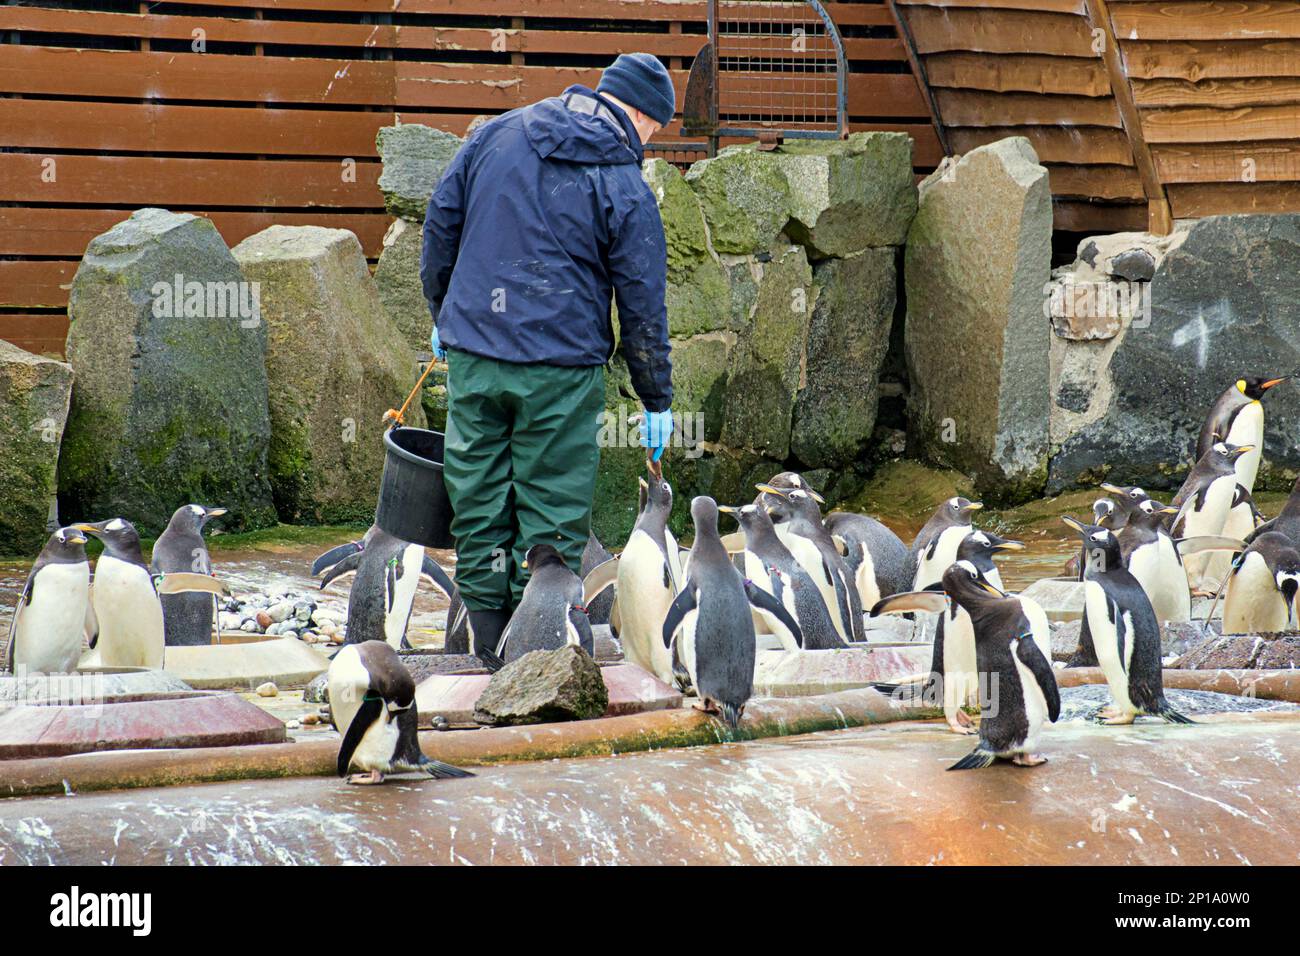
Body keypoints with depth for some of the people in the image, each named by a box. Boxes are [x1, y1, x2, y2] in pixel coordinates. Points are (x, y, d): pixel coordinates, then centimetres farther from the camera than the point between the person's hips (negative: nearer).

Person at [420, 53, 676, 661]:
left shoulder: (496, 135, 6)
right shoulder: (625, 189, -6)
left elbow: (441, 220, 12)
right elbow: (642, 303, -3)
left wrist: (442, 313, 24)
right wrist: (657, 400, 6)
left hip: (472, 357, 4)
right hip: (562, 368, -4)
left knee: (478, 505, 10)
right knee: (551, 515, 3)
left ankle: (488, 650, 14)